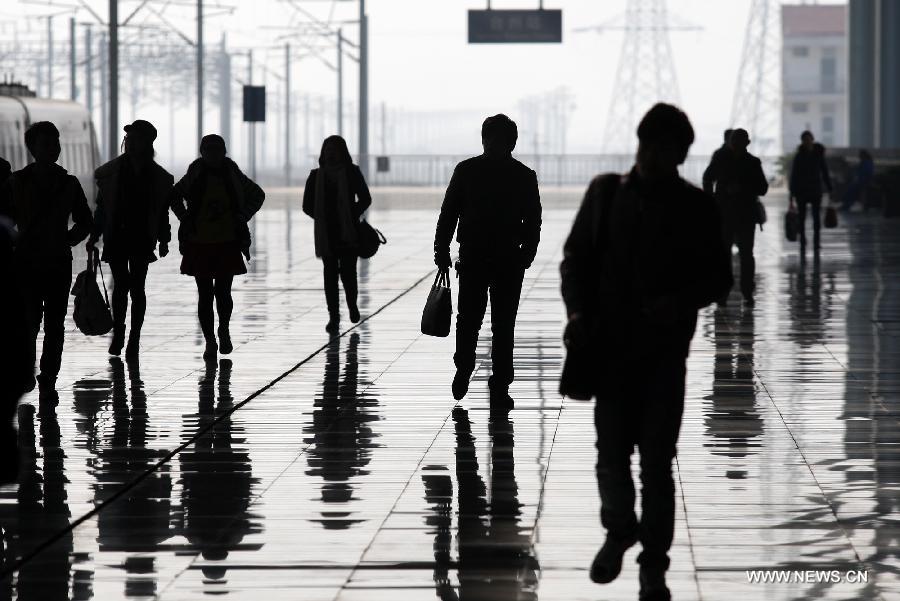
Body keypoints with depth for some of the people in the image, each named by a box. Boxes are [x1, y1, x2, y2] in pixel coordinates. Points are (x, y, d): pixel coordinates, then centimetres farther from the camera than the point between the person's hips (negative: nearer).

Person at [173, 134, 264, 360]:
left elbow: (257, 195, 14)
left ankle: (224, 329, 24)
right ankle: (210, 342, 11)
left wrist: (243, 218, 4)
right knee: (205, 295, 2)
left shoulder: (233, 176, -2)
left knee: (222, 291, -4)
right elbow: (175, 196, 15)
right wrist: (185, 219, 3)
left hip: (228, 244, 0)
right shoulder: (195, 176, -3)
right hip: (199, 245, 0)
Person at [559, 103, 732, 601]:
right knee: (611, 451, 4)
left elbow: (718, 276, 4)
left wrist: (681, 302, -15)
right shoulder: (606, 193, 4)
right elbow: (575, 256, 8)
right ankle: (620, 528, 33)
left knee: (656, 459, -1)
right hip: (609, 347, 1)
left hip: (665, 350, -1)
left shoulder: (696, 208, 0)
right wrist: (577, 311, -7)